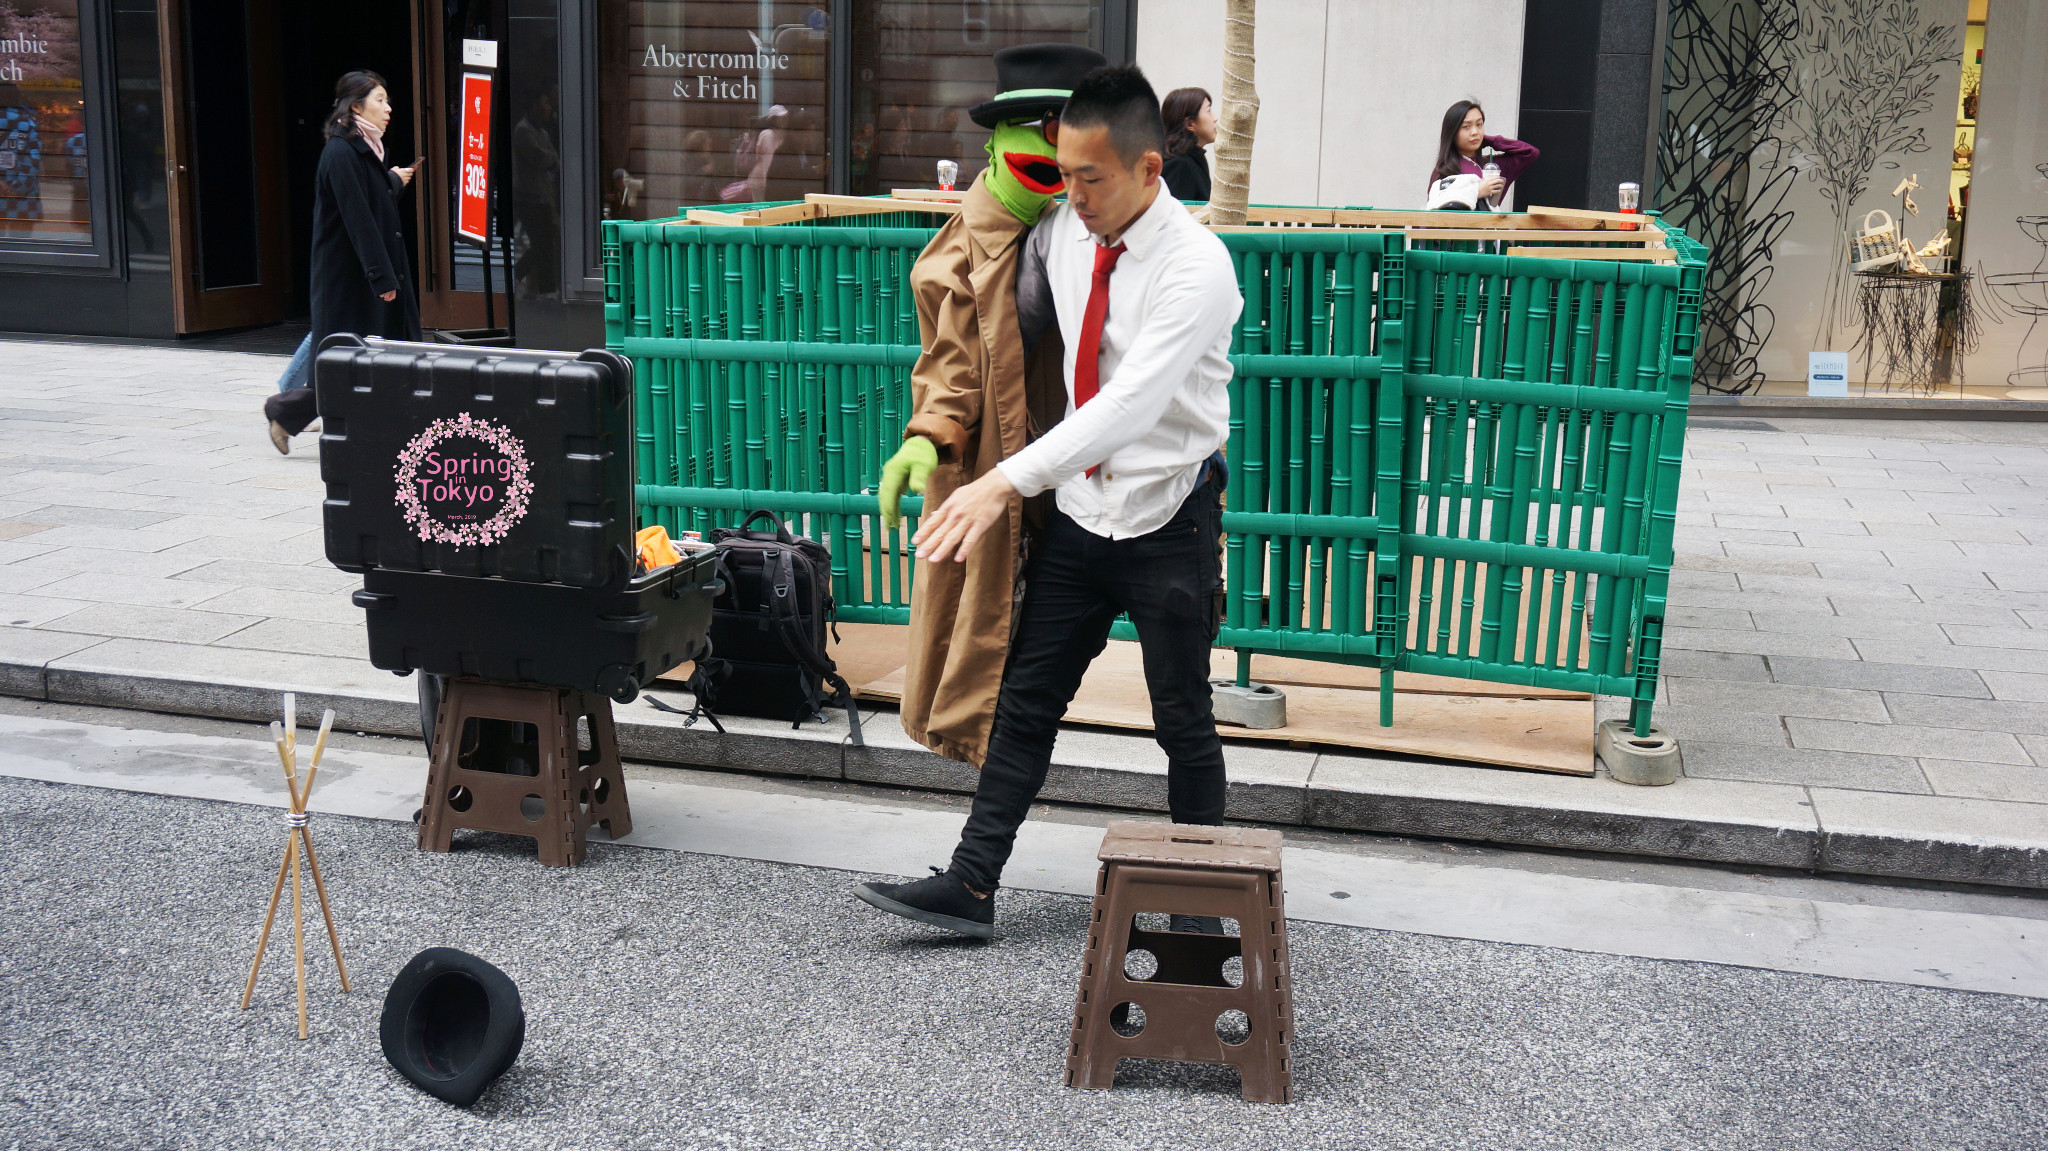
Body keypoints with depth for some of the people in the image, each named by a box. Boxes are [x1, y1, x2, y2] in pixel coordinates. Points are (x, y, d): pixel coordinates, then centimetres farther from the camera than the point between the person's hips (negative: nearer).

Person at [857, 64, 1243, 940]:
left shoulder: (1196, 266, -22)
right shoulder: (1060, 233, -1)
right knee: (1025, 702, 7)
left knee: (1183, 721, 8)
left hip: (1168, 522, -6)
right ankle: (970, 886, 14)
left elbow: (1132, 401, -33)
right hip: (1079, 513, 6)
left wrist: (1006, 482, -39)